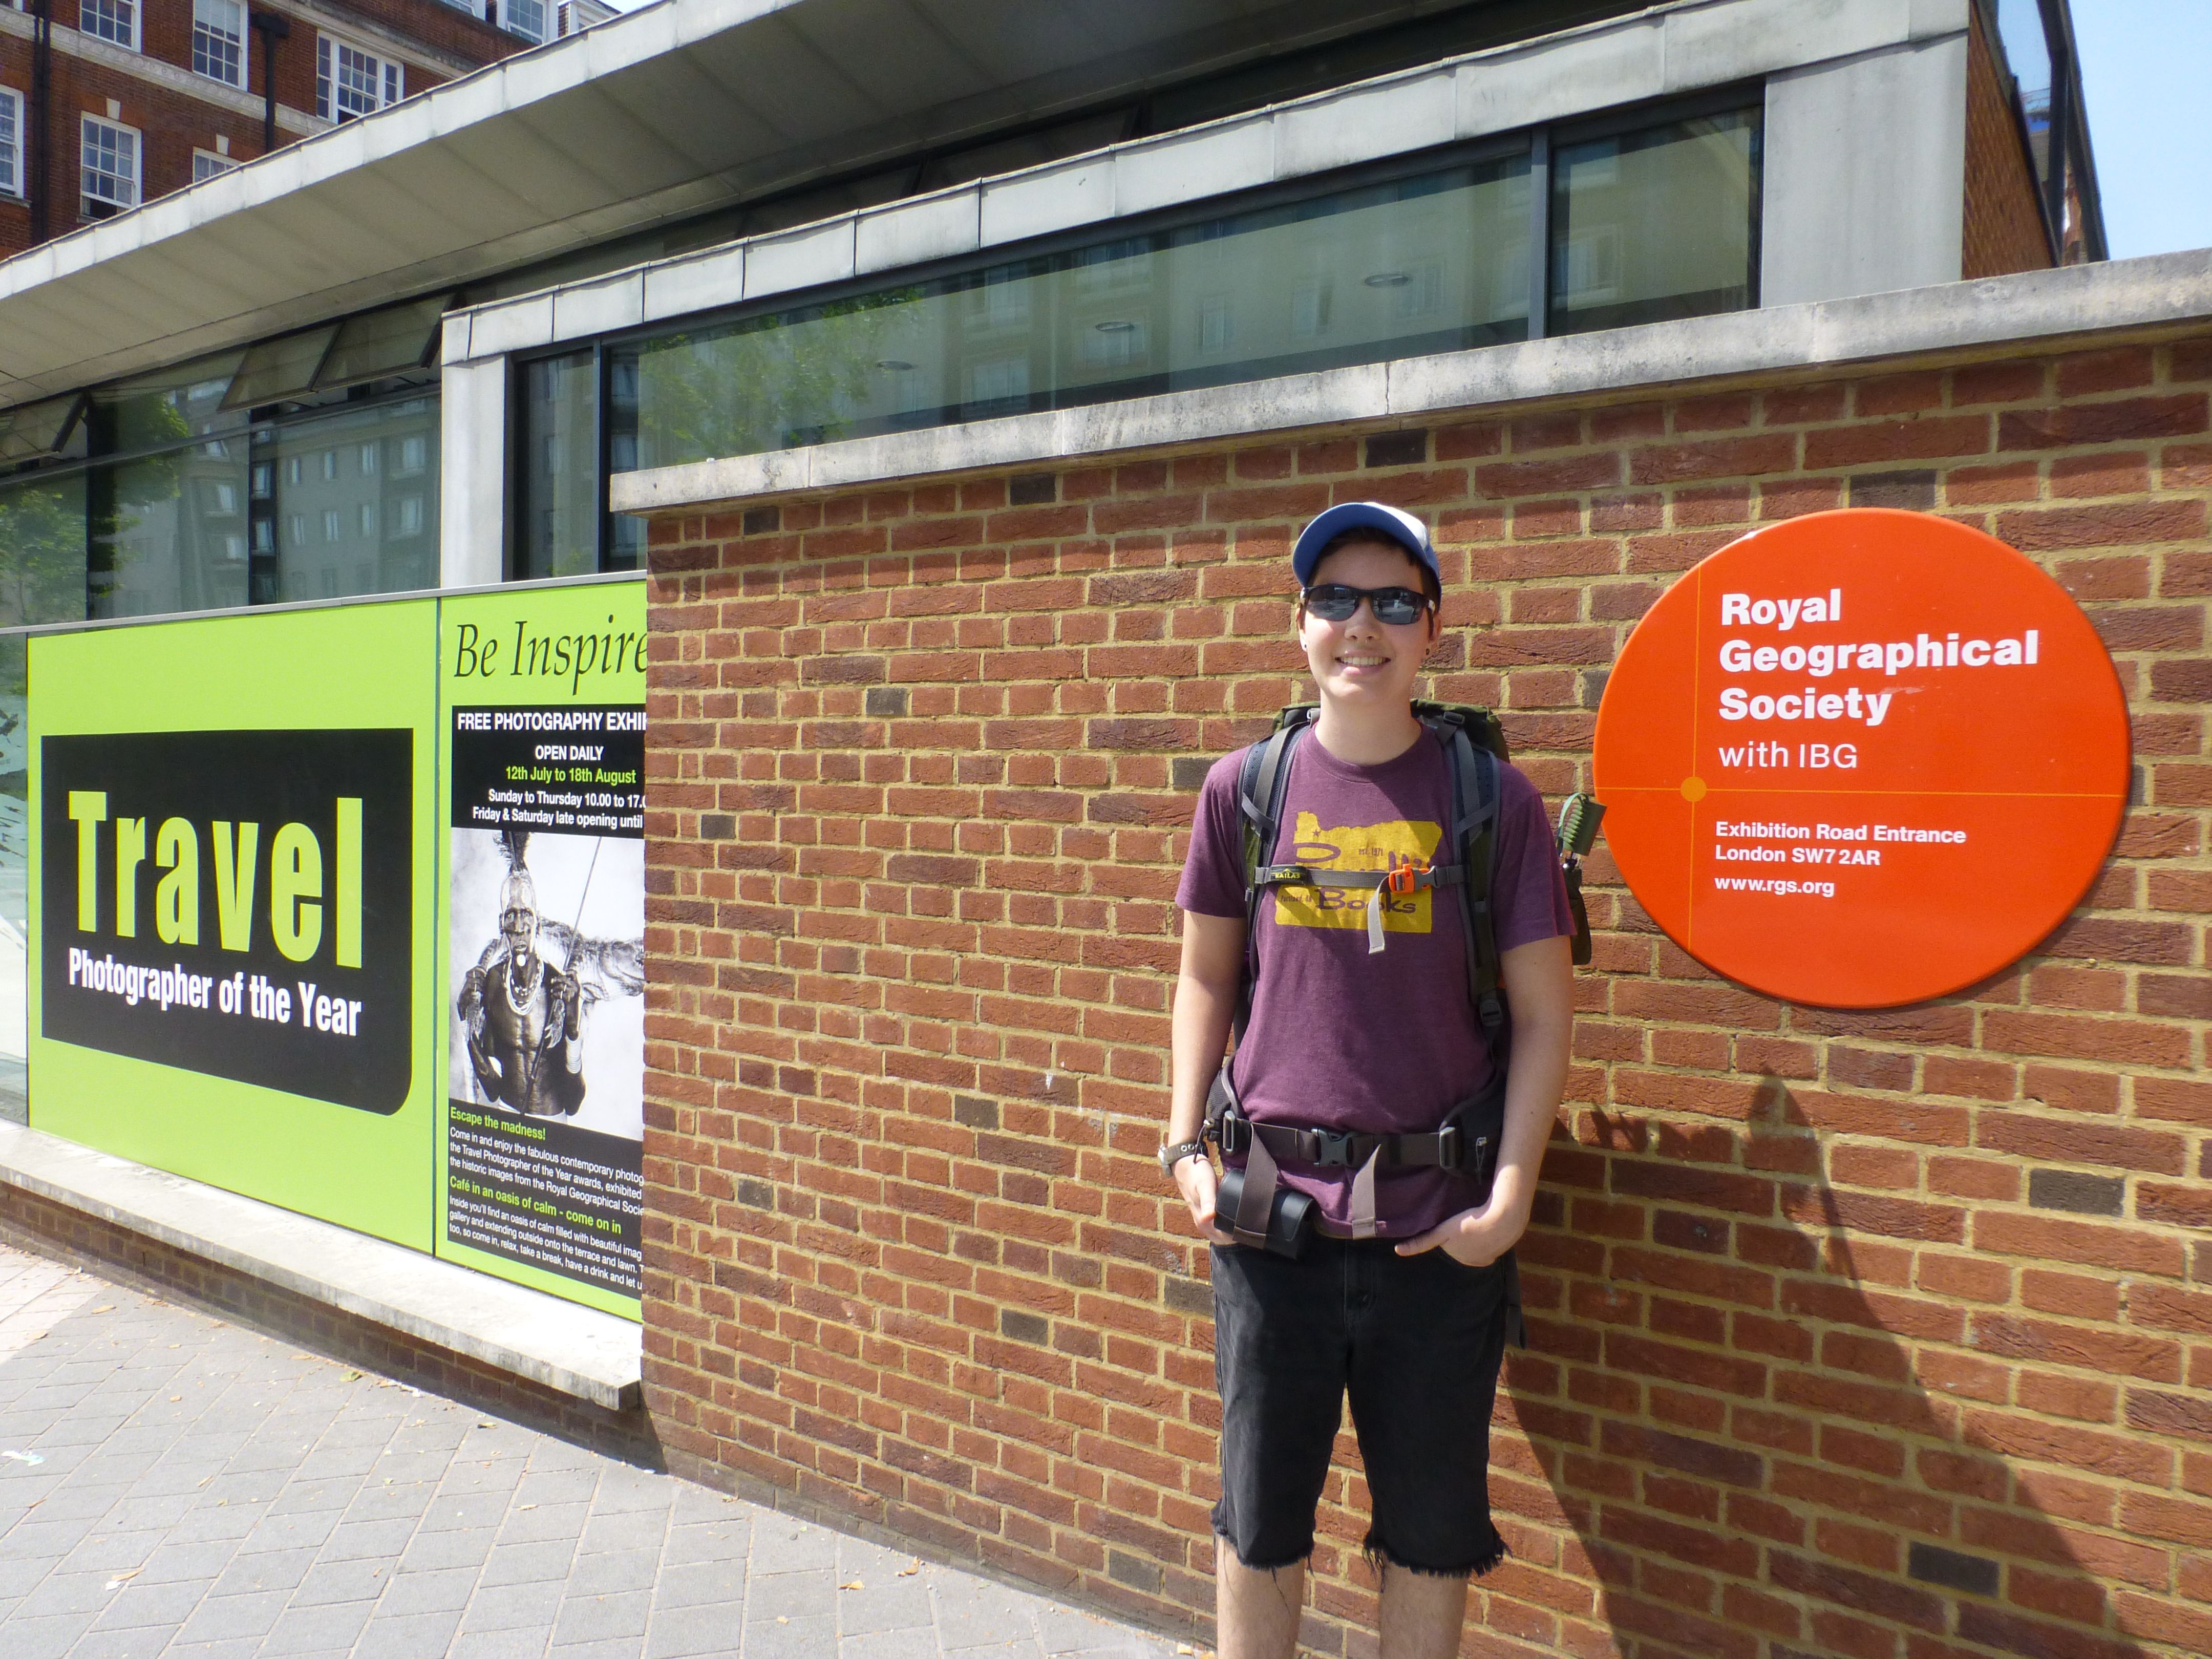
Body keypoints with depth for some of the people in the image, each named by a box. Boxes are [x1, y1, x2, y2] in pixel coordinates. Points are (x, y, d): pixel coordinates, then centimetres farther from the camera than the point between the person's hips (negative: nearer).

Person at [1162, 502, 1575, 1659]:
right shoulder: (1243, 789, 1)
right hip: (1270, 1219, 1)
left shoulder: (1493, 800, -3)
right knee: (1259, 1518, 15)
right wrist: (1185, 1146, 3)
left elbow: (1543, 1012, -1)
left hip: (1439, 1230, -1)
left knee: (1430, 1528, 15)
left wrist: (1511, 1197, -8)